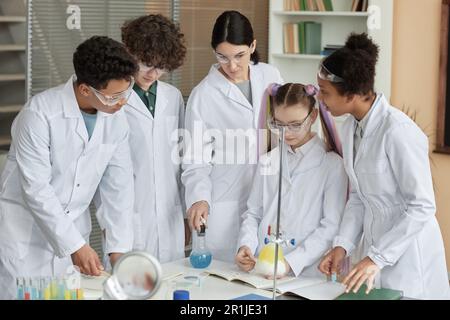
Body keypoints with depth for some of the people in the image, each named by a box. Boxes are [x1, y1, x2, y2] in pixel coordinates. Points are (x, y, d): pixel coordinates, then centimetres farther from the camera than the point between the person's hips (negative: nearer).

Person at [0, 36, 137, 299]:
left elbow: (119, 186, 0)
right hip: (23, 230, -5)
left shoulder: (117, 119, -5)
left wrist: (119, 248, -6)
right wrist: (74, 245, -23)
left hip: (74, 228, 5)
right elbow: (36, 189, -23)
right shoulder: (40, 114, -23)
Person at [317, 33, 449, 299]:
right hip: (376, 244, 7)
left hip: (408, 256, -7)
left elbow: (422, 207, -21)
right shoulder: (351, 127, 2)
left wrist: (377, 258, -22)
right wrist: (343, 245, -3)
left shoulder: (397, 131, -23)